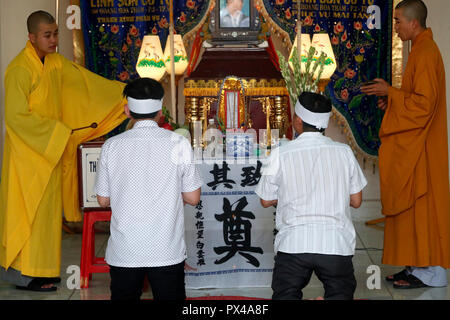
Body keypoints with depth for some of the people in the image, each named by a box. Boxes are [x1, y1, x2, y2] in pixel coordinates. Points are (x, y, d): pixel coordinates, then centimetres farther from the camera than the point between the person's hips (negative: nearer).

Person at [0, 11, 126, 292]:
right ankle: (26, 274, 7)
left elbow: (88, 82, 9)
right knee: (29, 208, -2)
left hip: (51, 150, 8)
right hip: (27, 151, -8)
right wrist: (58, 132, -20)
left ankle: (40, 268, 23)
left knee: (46, 207, 12)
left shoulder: (57, 64, 6)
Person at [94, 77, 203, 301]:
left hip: (123, 254, 1)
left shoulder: (111, 146, -4)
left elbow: (103, 200, 3)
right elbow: (193, 198, -2)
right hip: (167, 252, -1)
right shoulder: (179, 144, -7)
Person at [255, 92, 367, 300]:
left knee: (285, 295, 17)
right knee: (341, 293, 22)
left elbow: (266, 200, 11)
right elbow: (356, 201, 13)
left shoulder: (281, 154, -1)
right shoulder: (344, 152, 5)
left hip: (293, 244, -1)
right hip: (336, 243, 1)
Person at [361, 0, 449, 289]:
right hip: (413, 144, 10)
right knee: (415, 206, 12)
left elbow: (424, 102, -23)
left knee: (420, 204, -5)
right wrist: (392, 98, 8)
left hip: (420, 146, -10)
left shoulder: (426, 54, -18)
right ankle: (418, 266, 19)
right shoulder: (423, 49, 14)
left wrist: (390, 92, -14)